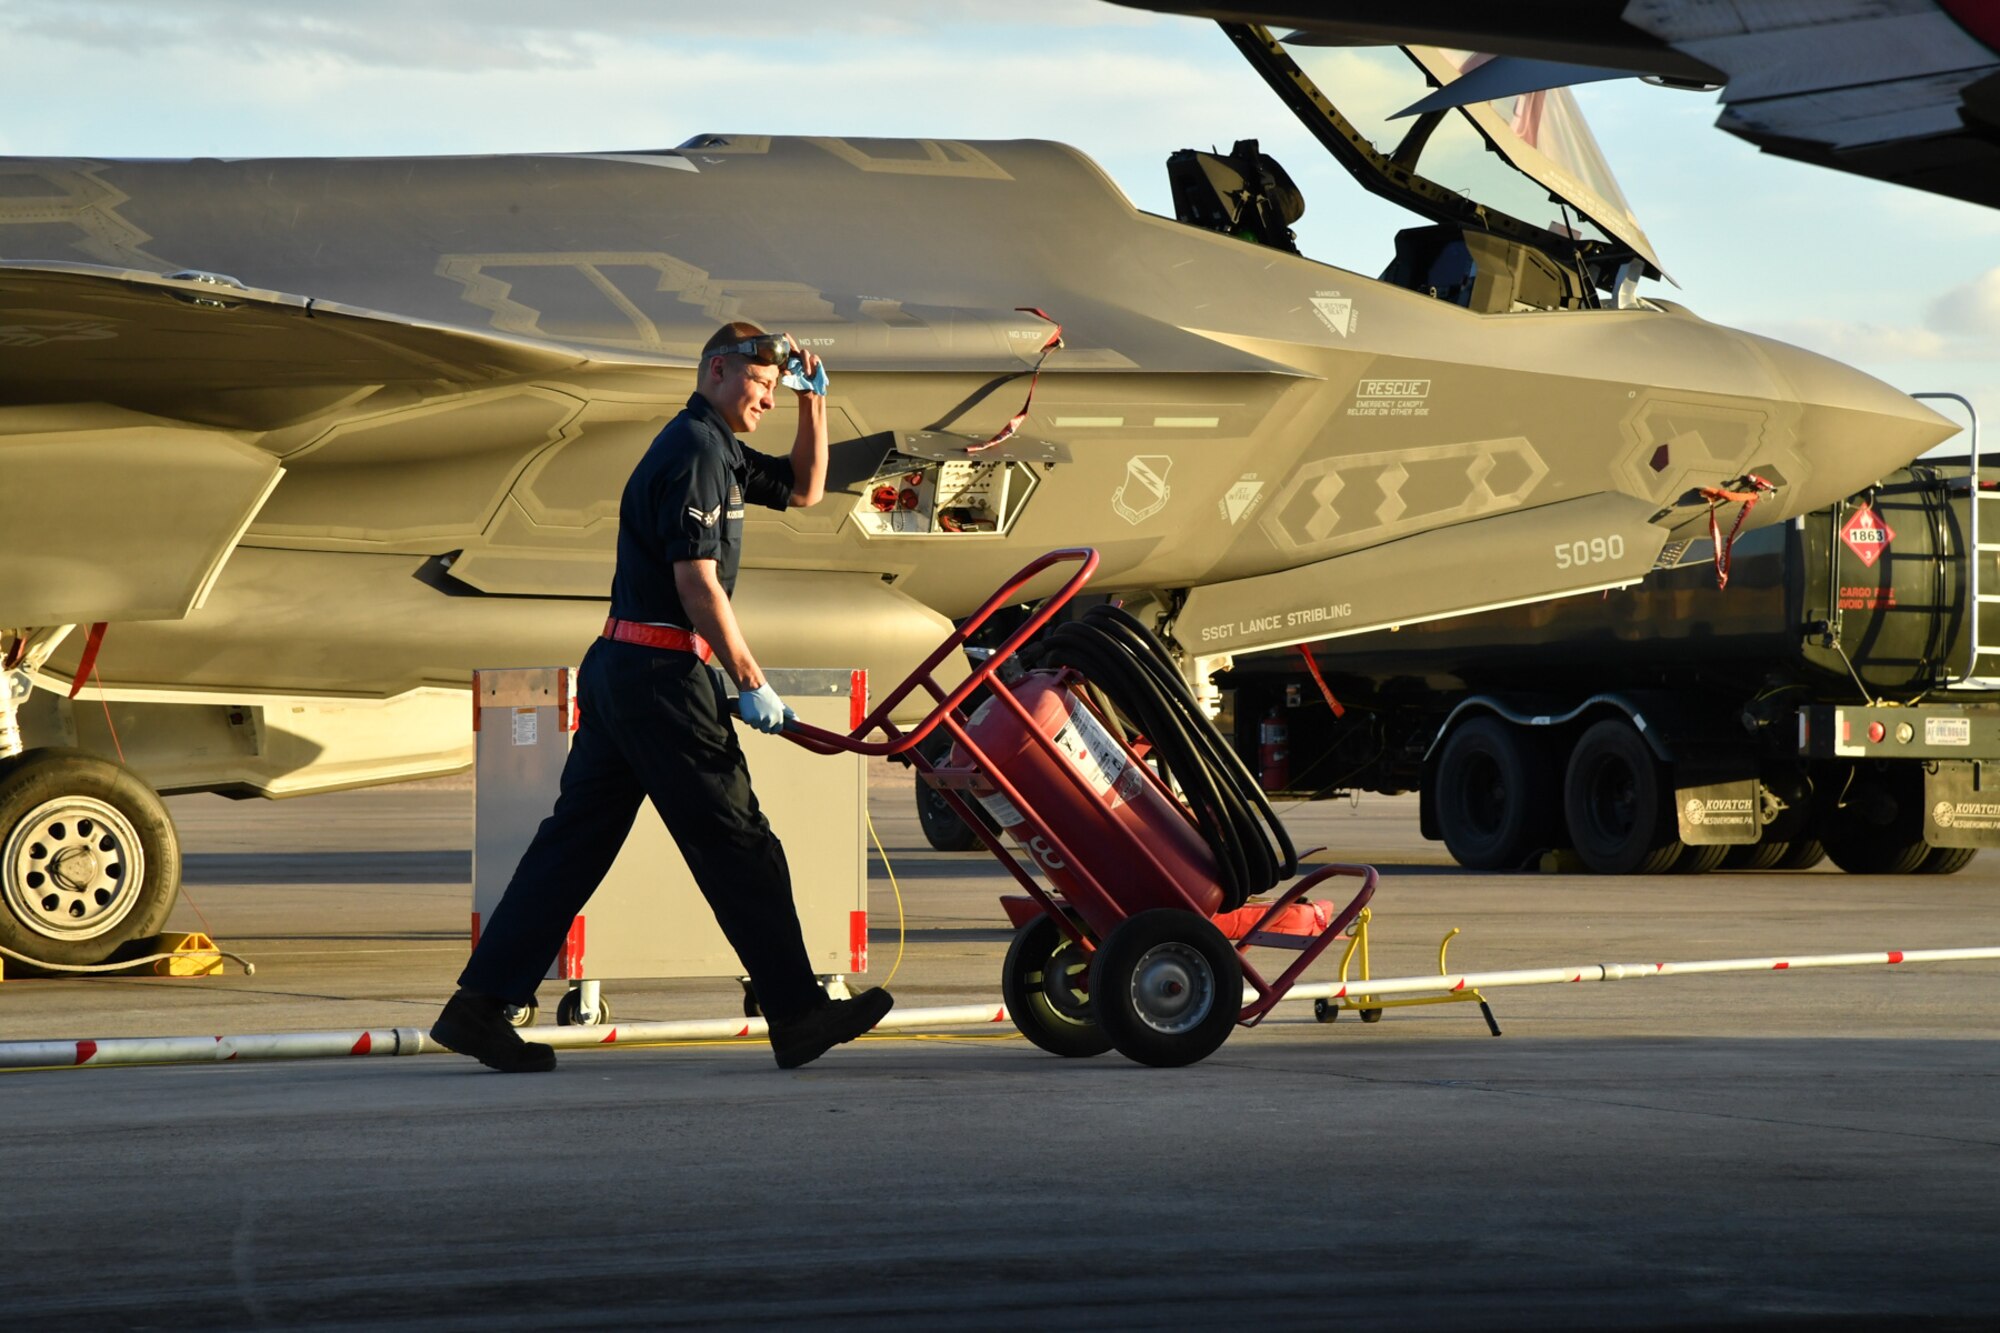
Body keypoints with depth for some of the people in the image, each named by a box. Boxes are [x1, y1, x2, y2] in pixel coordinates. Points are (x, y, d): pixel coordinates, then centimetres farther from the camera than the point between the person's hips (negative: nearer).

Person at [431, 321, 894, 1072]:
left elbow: (802, 489, 30)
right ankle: (798, 1016, 4)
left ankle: (481, 1004, 4)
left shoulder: (715, 452, 20)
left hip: (618, 670, 10)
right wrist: (751, 682, -15)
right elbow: (696, 582, -18)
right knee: (737, 843, -3)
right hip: (663, 673, -10)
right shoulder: (696, 452, -12)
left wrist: (812, 402, 16)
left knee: (575, 839, 7)